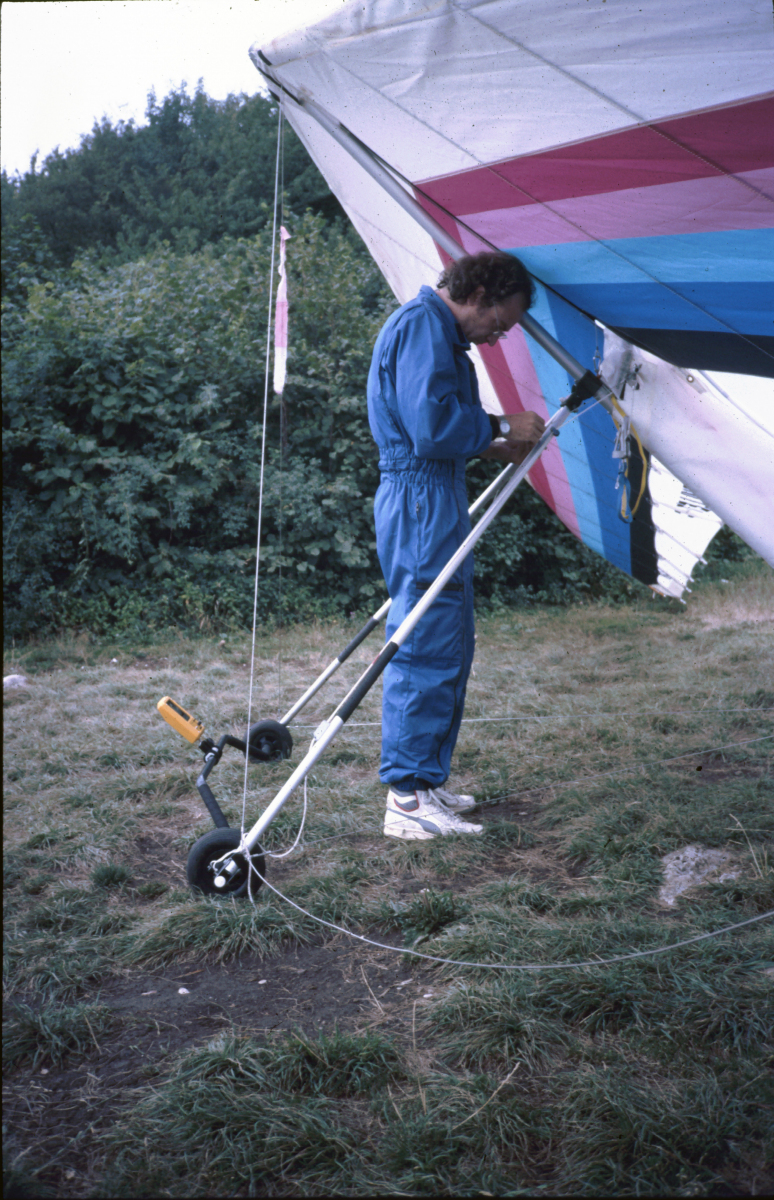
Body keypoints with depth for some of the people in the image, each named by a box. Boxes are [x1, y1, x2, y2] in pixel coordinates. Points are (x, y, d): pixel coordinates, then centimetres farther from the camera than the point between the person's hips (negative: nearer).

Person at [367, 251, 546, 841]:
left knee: (448, 648, 14)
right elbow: (431, 425, -22)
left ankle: (427, 780, 23)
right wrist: (501, 426, -10)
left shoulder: (434, 329, 24)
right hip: (421, 503, -11)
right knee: (427, 648, -9)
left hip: (434, 503, 11)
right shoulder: (423, 326, -11)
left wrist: (493, 448, 14)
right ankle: (408, 802, -4)